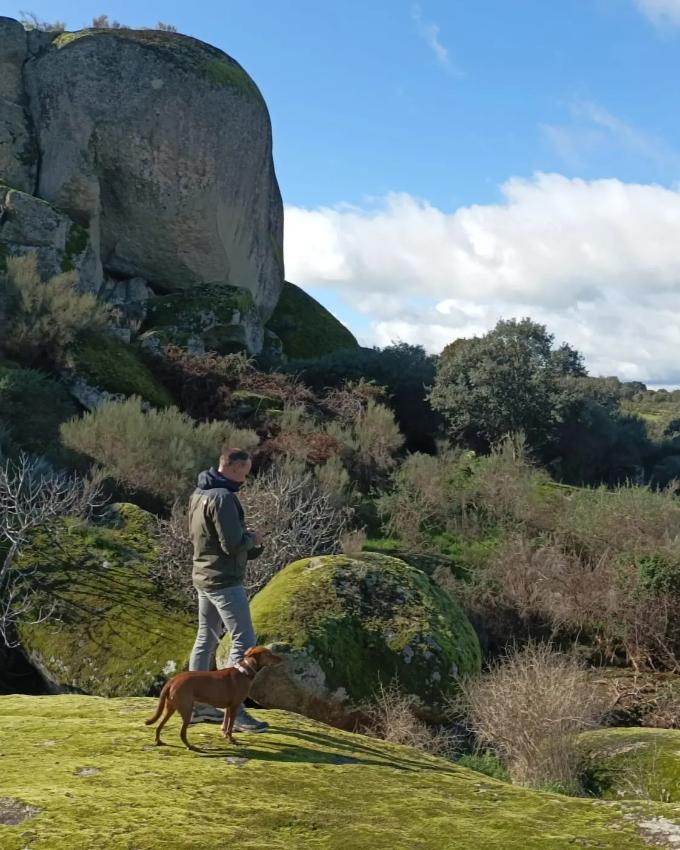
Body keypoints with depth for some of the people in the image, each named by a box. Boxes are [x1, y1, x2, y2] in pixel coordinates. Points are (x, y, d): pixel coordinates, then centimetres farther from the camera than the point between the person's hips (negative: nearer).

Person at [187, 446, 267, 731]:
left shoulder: (198, 494, 10)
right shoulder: (223, 497, -20)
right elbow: (232, 544, -24)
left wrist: (245, 537, 10)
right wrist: (253, 538, -3)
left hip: (203, 577, 10)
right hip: (224, 581, -10)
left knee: (205, 639, 16)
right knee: (244, 641, -6)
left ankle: (196, 704, 23)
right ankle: (234, 710, -6)